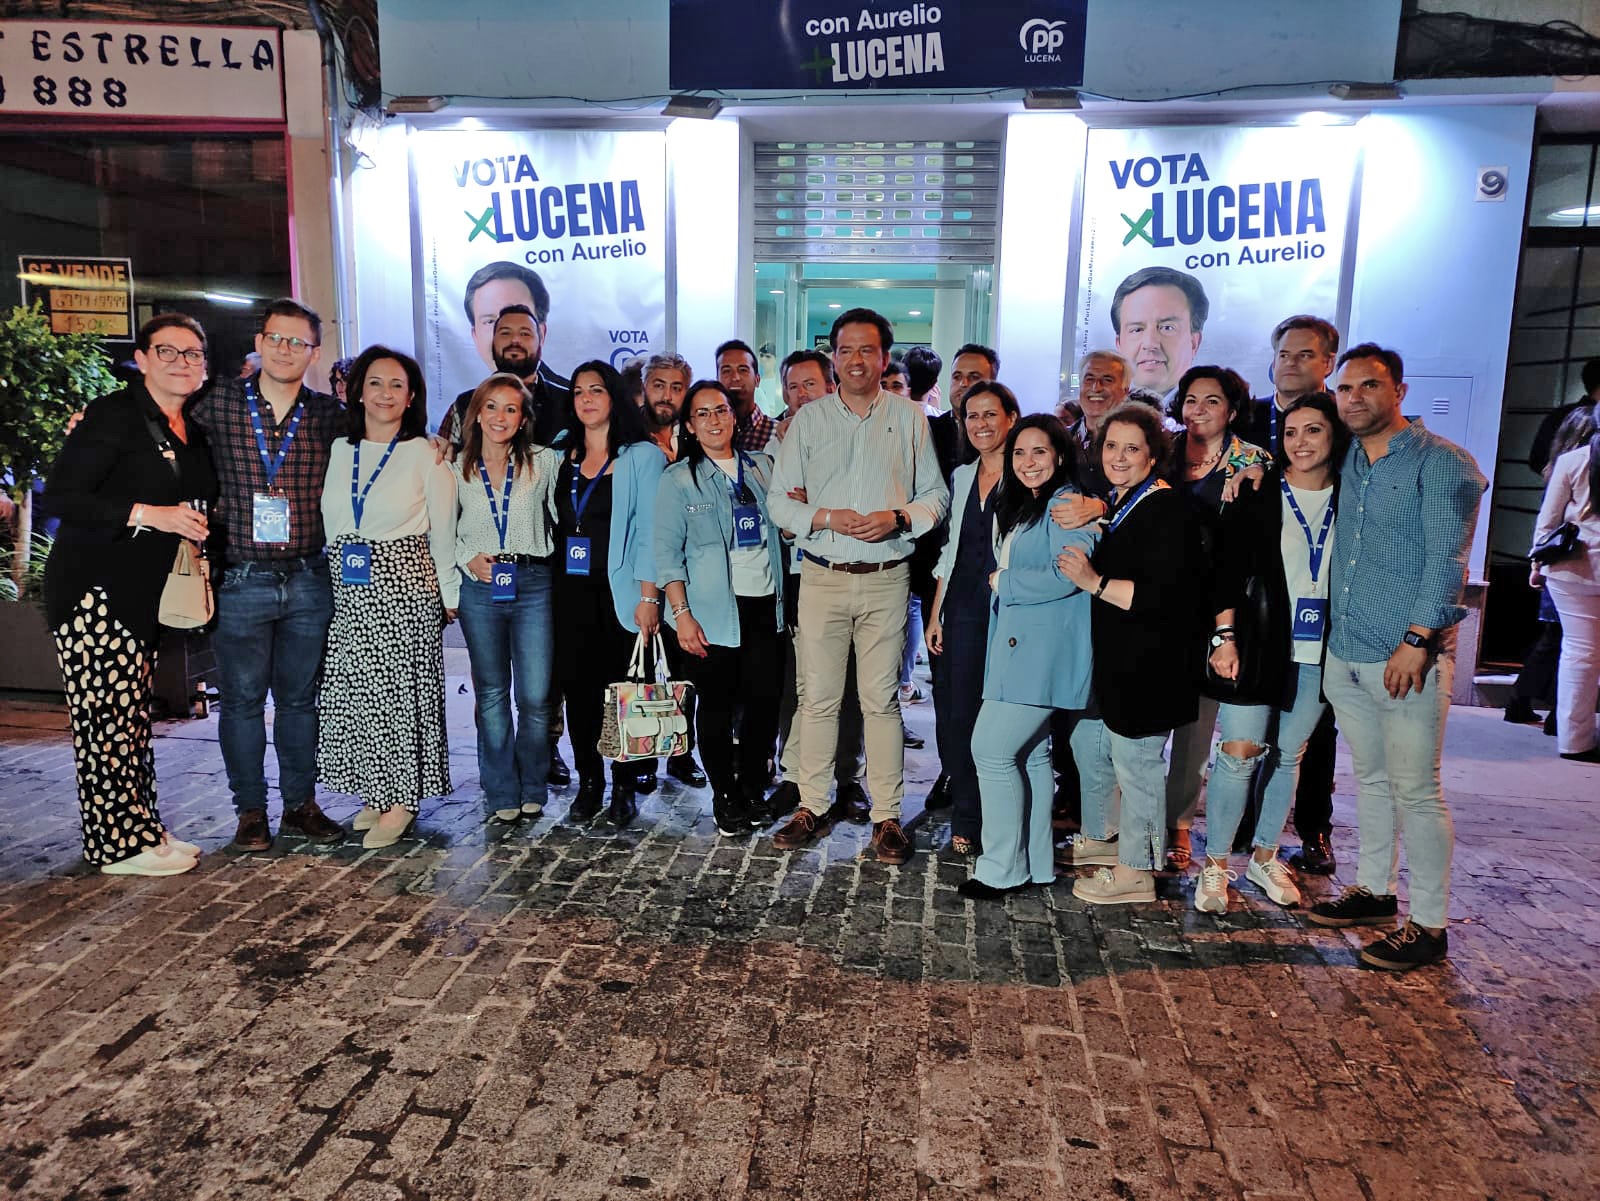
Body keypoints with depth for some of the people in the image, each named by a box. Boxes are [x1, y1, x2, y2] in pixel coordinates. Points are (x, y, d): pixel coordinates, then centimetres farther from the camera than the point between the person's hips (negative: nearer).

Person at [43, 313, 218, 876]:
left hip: (147, 593, 7)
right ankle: (121, 844, 2)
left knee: (134, 712, 12)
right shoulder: (112, 415, -10)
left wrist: (193, 533, 7)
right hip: (93, 590, -7)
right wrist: (149, 515, -21)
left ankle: (141, 829, 19)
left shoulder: (193, 432, 13)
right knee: (108, 712, -6)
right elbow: (60, 496, -15)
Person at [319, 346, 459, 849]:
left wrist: (450, 595, 2)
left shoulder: (426, 455, -3)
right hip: (348, 592, 5)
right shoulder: (338, 451, 9)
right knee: (354, 691, 7)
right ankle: (375, 793, 20)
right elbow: (329, 526, 13)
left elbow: (443, 533, 0)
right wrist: (334, 572, 10)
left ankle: (402, 800, 9)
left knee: (401, 689, -2)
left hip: (405, 587, -4)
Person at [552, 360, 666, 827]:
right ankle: (588, 783, 19)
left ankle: (625, 788, 13)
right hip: (572, 590, 4)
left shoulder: (641, 456, 0)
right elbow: (553, 523, 18)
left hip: (620, 591, -4)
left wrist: (648, 596, -13)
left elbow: (649, 531, -6)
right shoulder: (562, 455, 13)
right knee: (577, 685, 6)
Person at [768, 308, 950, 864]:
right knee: (818, 696, 4)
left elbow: (936, 494, 7)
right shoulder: (808, 419, 7)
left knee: (882, 698, 2)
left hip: (887, 579, 0)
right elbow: (780, 500, 4)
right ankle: (811, 807, 17)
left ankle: (887, 815, 12)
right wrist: (826, 517, -13)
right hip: (822, 577, 1)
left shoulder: (910, 418, 7)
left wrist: (899, 517, -12)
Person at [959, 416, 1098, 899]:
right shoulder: (1020, 506, 20)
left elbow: (1067, 577, -20)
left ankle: (1001, 869, 1)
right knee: (1029, 755, 12)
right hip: (1019, 646, 10)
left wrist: (1003, 582, -9)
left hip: (1041, 652, -10)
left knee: (992, 750, -9)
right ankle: (1035, 865, 21)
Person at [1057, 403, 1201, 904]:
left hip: (1146, 664, -10)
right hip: (1107, 656, 10)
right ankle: (1099, 837, 41)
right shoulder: (1111, 503, 12)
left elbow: (1163, 596, -25)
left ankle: (1135, 871, 15)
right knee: (1088, 744, 21)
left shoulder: (1167, 509, -16)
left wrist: (1094, 581, -22)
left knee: (1134, 760, 0)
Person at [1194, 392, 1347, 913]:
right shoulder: (1258, 495, -1)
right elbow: (1228, 568, -4)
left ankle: (1264, 857, 25)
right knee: (1239, 752, -7)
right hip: (1259, 643, -3)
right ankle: (1215, 864, 5)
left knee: (1287, 755, 11)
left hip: (1316, 652, 3)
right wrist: (1225, 635, -11)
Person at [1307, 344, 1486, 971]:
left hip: (1408, 658, -6)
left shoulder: (1441, 462, -7)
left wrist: (1418, 638, -19)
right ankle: (1374, 890, 29)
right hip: (1344, 654, 7)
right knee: (1369, 779, 16)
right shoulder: (1347, 462, 13)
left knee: (1415, 791, -2)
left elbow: (1446, 559, -14)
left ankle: (1429, 925, 8)